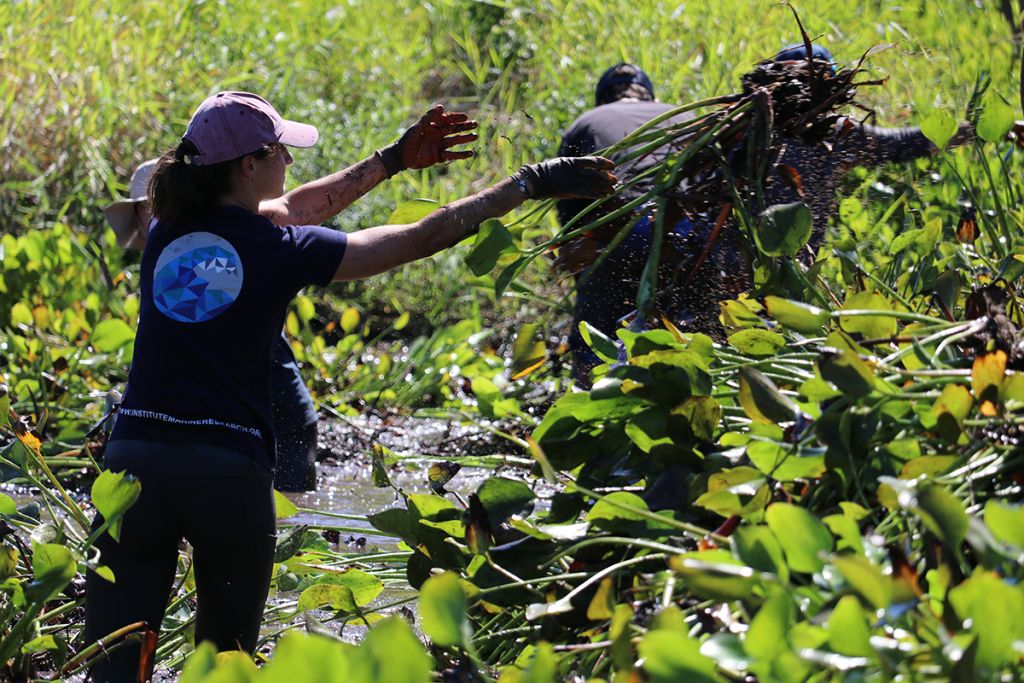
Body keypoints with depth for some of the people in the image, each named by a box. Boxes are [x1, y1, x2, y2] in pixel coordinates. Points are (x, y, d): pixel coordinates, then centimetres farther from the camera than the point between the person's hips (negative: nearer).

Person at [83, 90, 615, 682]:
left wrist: (391, 160, 36)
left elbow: (291, 210, 28)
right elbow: (420, 239, 2)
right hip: (229, 471, -3)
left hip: (136, 457, 3)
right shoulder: (280, 252, -2)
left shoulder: (168, 232, 12)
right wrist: (530, 184, 9)